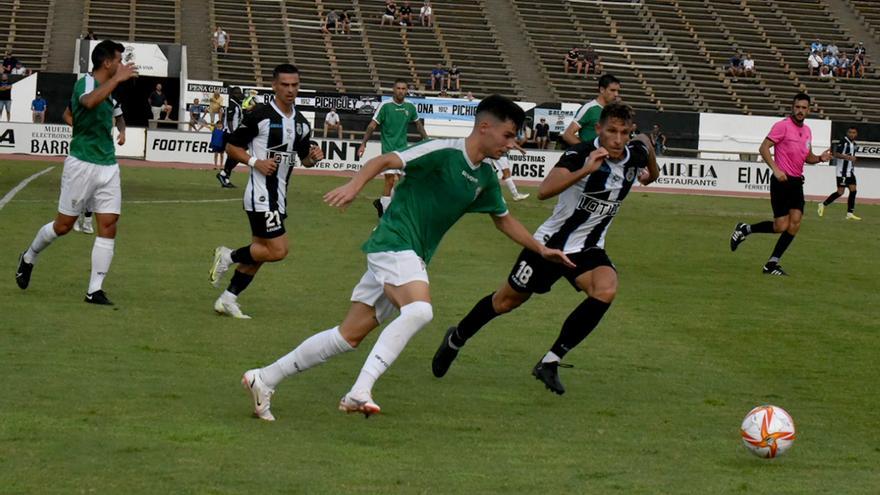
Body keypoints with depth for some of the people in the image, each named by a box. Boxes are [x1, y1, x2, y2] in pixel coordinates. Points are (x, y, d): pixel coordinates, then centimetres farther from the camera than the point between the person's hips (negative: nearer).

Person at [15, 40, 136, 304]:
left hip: (108, 166, 7)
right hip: (82, 164, -7)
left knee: (108, 227, -4)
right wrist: (117, 79, -40)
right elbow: (89, 102, -41)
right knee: (63, 225, 4)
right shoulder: (85, 83, -14)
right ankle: (28, 258, 31)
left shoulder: (108, 90, 12)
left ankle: (95, 290, -1)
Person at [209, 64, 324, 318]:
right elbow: (231, 146, -5)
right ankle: (228, 256, 6)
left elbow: (304, 159, 21)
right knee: (277, 250, -14)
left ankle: (227, 299, 20)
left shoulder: (301, 123, 10)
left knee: (260, 252, 11)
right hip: (261, 194, -8)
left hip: (279, 197, 8)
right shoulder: (260, 116, -11)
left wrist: (313, 157, -2)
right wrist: (255, 162, -19)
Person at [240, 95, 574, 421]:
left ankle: (263, 379, 13)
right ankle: (360, 391, -35)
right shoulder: (444, 152, -13)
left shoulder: (486, 177, 13)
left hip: (413, 258, 9)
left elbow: (503, 219, 29)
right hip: (394, 243, -9)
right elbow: (385, 161, -20)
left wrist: (541, 250, 27)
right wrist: (354, 186, -36)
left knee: (349, 336, 6)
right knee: (419, 310, -33)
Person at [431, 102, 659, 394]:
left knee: (606, 291, -28)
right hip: (551, 241, -4)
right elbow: (544, 191, -40)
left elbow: (646, 142, 21)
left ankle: (551, 362, -17)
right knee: (505, 302, 12)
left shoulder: (636, 154, -7)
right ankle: (456, 339, 43)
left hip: (588, 249, 4)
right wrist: (585, 170, -46)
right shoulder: (581, 153, -24)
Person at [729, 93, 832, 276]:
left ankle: (772, 263, 1)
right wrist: (776, 169, -22)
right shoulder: (783, 126, -9)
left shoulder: (807, 130, 13)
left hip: (797, 182, 7)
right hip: (782, 180, -7)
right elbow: (764, 148, -13)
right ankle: (745, 229, 15)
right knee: (781, 226, -10)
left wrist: (820, 158, 3)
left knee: (795, 223, -5)